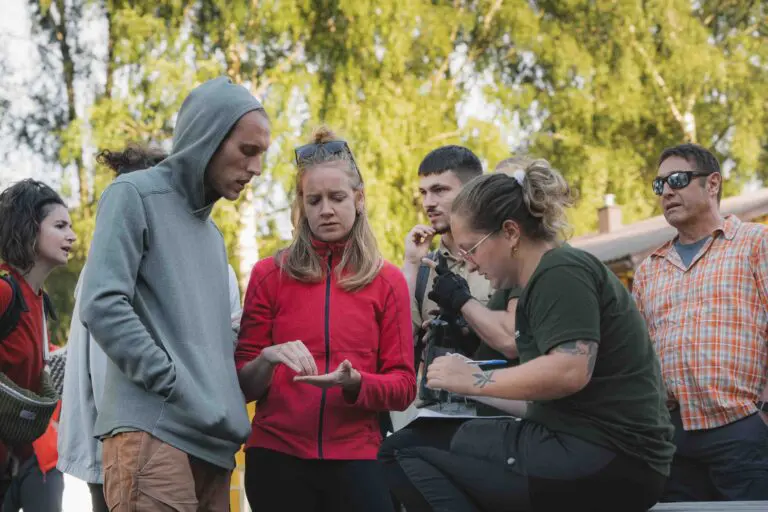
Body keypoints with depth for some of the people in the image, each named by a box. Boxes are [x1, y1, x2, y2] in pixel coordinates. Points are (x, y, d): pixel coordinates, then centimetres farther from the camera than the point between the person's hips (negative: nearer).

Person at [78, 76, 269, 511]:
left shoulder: (212, 234, 27)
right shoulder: (135, 196, 2)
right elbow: (102, 306, -10)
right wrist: (176, 387, -12)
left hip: (213, 441, 8)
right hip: (153, 432, -8)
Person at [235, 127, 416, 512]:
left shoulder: (388, 282, 5)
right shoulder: (269, 275, 3)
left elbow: (403, 387, 2)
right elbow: (242, 385, 4)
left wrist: (354, 383, -18)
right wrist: (268, 360, -17)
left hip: (355, 461, 0)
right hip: (277, 458, 0)